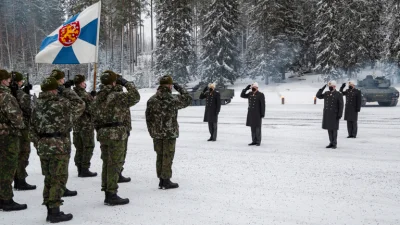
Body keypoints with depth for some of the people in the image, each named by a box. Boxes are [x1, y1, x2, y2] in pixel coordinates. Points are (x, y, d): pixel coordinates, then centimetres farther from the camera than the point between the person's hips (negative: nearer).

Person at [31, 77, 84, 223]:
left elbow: (33, 128, 13)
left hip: (43, 147, 7)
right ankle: (55, 212, 1)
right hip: (59, 146, -7)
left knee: (49, 179, 15)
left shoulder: (38, 106, 10)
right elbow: (80, 106, 1)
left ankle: (50, 211, 21)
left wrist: (38, 145, 18)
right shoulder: (61, 103, -11)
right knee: (59, 179, -1)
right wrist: (68, 93, 10)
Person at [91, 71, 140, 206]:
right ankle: (112, 195, 1)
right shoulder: (116, 96, -13)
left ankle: (108, 194, 21)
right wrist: (127, 83, -5)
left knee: (106, 163, 14)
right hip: (116, 134, -8)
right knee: (115, 164, -2)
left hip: (102, 134, 8)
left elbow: (95, 118, 14)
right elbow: (135, 97, -15)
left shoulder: (97, 98, 11)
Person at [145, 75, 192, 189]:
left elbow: (148, 117, 6)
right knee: (167, 157, 3)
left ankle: (161, 181, 20)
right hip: (170, 133, -5)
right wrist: (180, 88, 10)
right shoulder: (173, 99, -12)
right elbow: (188, 100, 3)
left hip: (157, 134, 5)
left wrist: (152, 132, 15)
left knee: (160, 157, 13)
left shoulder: (151, 100, 2)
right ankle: (166, 181, 7)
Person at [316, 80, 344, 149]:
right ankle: (331, 143, 15)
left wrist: (340, 115, -15)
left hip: (334, 114, -5)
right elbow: (318, 96, 3)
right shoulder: (326, 93, 9)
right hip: (327, 114, 5)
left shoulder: (339, 94, -6)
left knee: (334, 129, -2)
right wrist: (322, 88, -6)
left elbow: (341, 105, -9)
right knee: (329, 129, 7)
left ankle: (335, 144, 5)